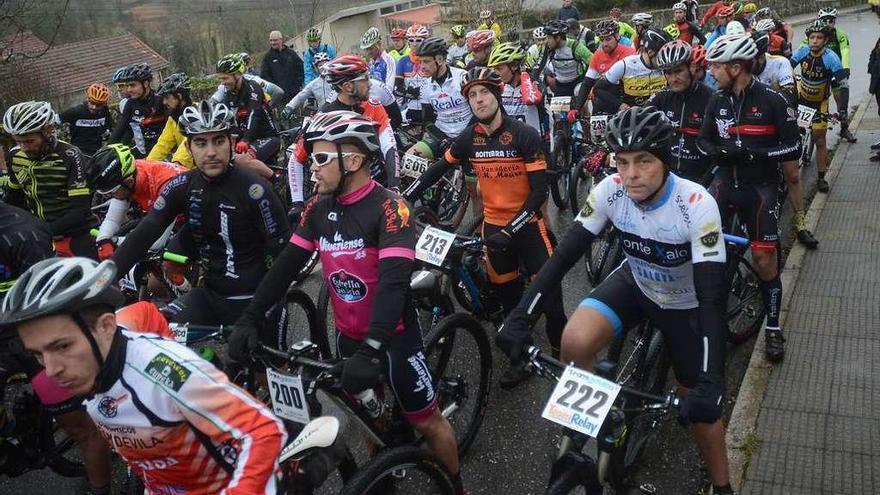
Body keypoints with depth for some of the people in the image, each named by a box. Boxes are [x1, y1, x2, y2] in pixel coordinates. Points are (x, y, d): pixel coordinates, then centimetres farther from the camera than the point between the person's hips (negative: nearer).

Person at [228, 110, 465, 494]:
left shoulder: (388, 207, -23)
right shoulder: (319, 208, -4)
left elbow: (394, 283, -32)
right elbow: (286, 265, -2)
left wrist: (371, 350, -41)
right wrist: (249, 319, -13)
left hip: (393, 336, -5)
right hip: (348, 335, 5)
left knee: (426, 422, 10)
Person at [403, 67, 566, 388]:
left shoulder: (525, 135, -15)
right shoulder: (470, 138, -3)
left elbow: (539, 191, -16)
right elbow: (438, 169, 9)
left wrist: (510, 230, -24)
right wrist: (404, 197, -1)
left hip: (528, 225, -3)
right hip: (494, 226, 4)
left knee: (549, 291, -3)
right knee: (508, 295, 11)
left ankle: (561, 349, 18)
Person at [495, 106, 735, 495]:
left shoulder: (697, 205, -33)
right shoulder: (610, 191, -23)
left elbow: (713, 296, -36)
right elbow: (565, 254, -22)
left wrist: (710, 384, -45)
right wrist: (520, 317, -33)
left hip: (685, 305, -2)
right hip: (634, 284, 2)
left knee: (700, 407, 5)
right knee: (575, 341, -25)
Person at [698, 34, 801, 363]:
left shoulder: (772, 101, -12)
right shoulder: (718, 100, 2)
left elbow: (794, 148, -11)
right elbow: (703, 140, 9)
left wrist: (754, 153, -25)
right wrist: (718, 151, -14)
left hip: (760, 187, -4)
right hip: (725, 181, 4)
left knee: (763, 259, -1)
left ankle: (773, 327, 16)